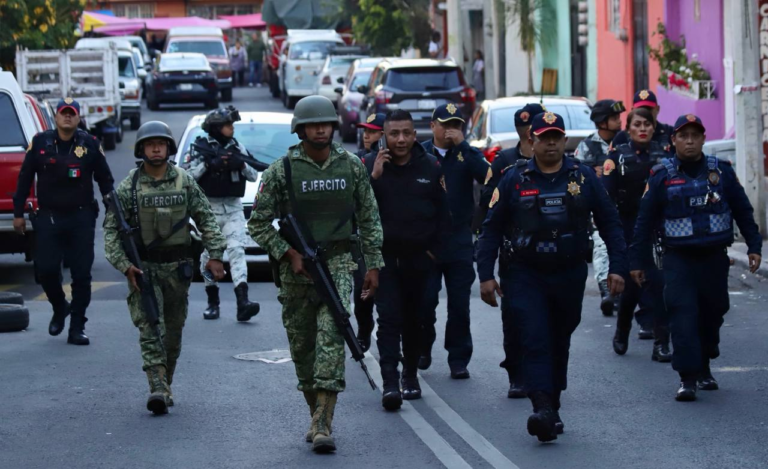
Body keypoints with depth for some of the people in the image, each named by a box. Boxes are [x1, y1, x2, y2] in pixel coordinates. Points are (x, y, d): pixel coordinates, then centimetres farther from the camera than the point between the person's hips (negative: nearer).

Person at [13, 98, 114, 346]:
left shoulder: (90, 144, 0)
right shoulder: (40, 143, 1)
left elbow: (105, 180, 7)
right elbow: (25, 179, 7)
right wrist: (18, 213, 5)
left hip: (81, 218, 0)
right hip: (48, 217, 0)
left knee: (81, 274, 0)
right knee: (46, 269, -4)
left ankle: (77, 327, 8)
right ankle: (59, 308, 26)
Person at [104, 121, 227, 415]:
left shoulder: (184, 182, 3)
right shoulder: (129, 186, -2)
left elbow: (205, 219, 8)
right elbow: (111, 228, -1)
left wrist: (214, 253, -2)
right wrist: (123, 265, -11)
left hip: (177, 268, 3)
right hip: (142, 268, -2)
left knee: (173, 332, 9)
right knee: (150, 329, -14)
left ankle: (165, 385, 23)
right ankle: (158, 390, -22)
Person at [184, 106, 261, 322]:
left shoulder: (237, 147, 9)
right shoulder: (200, 147, 1)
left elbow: (254, 175, 8)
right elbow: (188, 174, -8)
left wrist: (242, 164, -11)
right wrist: (208, 164, -19)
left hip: (233, 208, 1)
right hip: (208, 207, -1)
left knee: (237, 251, -13)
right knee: (208, 254, 3)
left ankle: (242, 301, -25)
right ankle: (213, 302, 15)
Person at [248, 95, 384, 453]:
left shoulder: (351, 166, 4)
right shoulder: (281, 170, -3)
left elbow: (369, 218, 11)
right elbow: (258, 223, 0)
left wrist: (373, 264, 7)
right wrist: (289, 253, -11)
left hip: (338, 263, 0)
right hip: (296, 267, 0)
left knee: (331, 335, -17)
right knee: (302, 346, 6)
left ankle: (322, 425, -21)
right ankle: (317, 416, 24)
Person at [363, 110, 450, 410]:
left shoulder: (430, 167, 3)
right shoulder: (370, 166, -2)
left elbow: (443, 213, 9)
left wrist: (435, 248, 3)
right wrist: (373, 178, -21)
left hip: (419, 258, 2)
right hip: (385, 257, -2)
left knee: (414, 319, 10)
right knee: (389, 318, -11)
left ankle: (410, 375, 26)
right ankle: (390, 383, -16)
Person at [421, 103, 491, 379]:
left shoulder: (467, 155, 6)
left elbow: (486, 175, -14)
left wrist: (461, 144, -16)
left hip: (459, 243, 1)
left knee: (459, 305, 1)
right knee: (425, 302, -1)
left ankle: (459, 359, 9)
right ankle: (423, 349, 22)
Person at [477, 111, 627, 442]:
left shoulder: (583, 177, 3)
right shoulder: (515, 180, 0)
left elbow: (609, 223, 7)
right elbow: (492, 228, 3)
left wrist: (617, 266, 0)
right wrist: (486, 275, -3)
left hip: (570, 275, 2)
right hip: (526, 275, -2)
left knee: (559, 344, 12)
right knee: (535, 341, -15)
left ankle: (551, 409, 24)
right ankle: (542, 410, -24)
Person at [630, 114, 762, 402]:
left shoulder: (721, 171, 3)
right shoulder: (662, 176, -1)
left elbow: (743, 211, 11)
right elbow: (645, 221, 3)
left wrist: (753, 246, 5)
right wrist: (638, 261, 3)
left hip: (714, 259, 3)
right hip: (678, 259, -2)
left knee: (712, 314, 11)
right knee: (683, 316, -13)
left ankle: (704, 369, 29)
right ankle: (687, 378, -14)